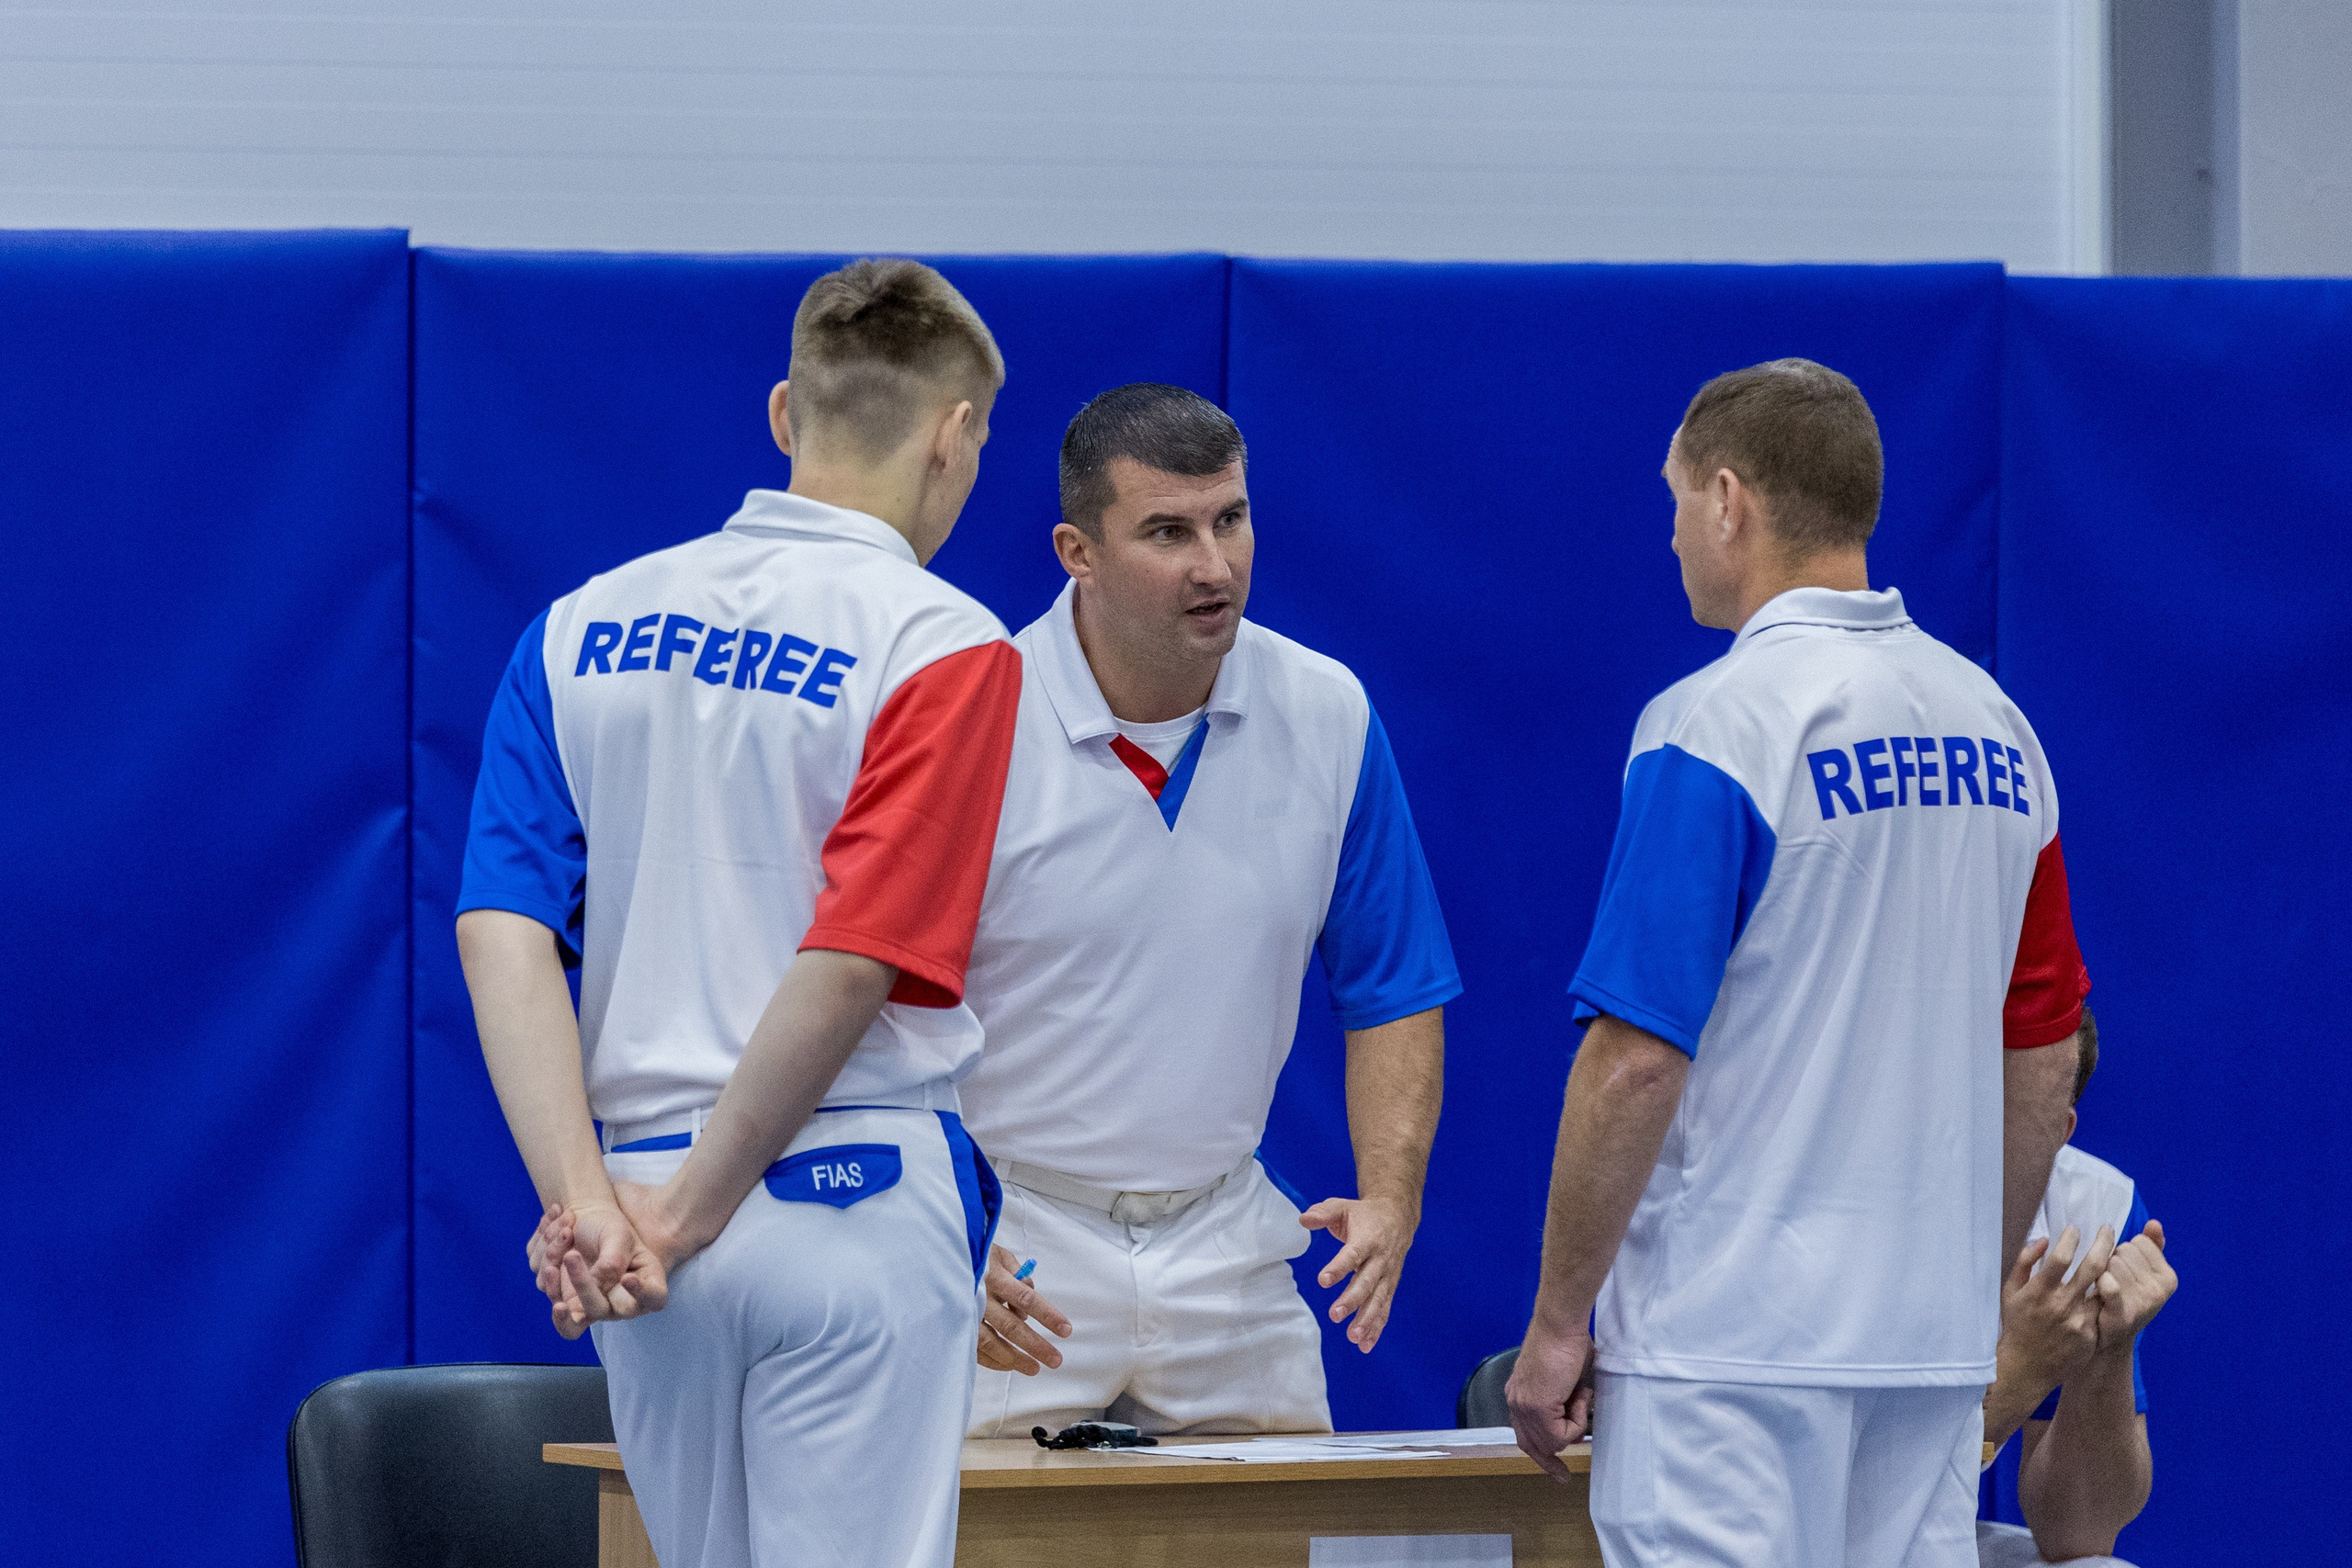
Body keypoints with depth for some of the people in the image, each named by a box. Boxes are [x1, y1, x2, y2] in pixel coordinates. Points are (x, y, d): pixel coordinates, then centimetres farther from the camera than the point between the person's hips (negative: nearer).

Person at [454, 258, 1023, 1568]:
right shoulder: (944, 648, -8)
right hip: (858, 1202, -5)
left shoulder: (585, 629, 8)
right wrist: (685, 1215, -12)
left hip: (639, 1192, 5)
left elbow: (503, 931, -2)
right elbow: (853, 963, -17)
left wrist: (587, 1200, -9)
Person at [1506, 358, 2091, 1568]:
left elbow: (1638, 1059, -16)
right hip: (1933, 1333, 7)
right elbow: (2040, 1046, 16)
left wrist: (1557, 1320, -9)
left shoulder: (1713, 727, -12)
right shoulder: (1989, 720, 10)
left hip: (1730, 1339, -7)